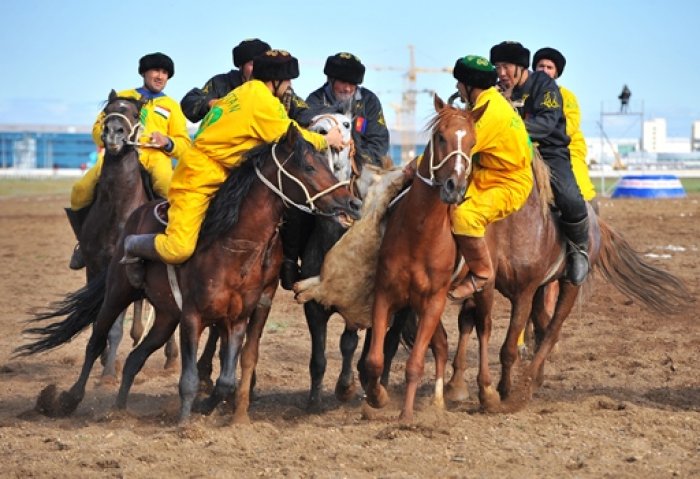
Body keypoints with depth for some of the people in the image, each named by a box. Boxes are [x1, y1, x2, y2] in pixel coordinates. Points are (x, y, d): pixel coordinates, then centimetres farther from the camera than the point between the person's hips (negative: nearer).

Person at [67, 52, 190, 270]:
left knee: (171, 192, -38)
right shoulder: (123, 97, 26)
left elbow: (184, 144, 16)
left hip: (155, 156, -1)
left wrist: (168, 143, -7)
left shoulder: (171, 106, 25)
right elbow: (99, 128, 18)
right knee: (81, 191, -23)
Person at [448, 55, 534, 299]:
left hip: (510, 185, -11)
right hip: (484, 178, 11)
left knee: (464, 215, -33)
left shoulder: (490, 111, -24)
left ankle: (481, 271, -14)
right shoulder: (489, 101, 9)